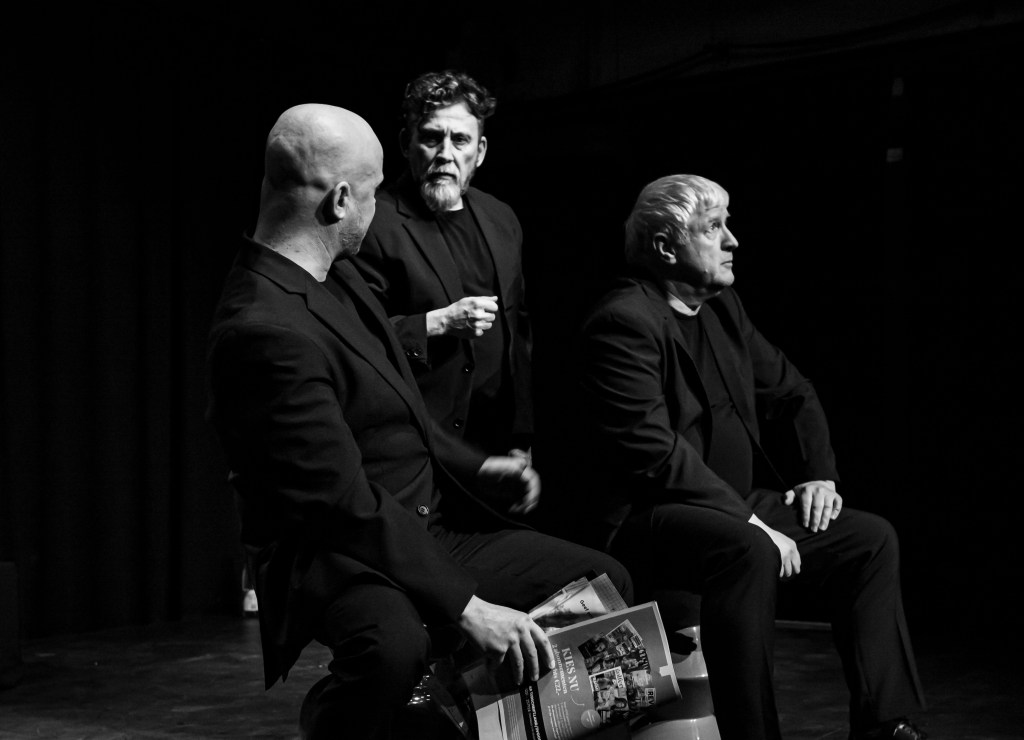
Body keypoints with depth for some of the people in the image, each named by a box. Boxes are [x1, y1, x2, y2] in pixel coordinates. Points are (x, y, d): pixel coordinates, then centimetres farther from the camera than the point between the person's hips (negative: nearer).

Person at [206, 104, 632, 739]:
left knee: (603, 581, 6)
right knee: (394, 642, -41)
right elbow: (345, 501, -27)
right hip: (337, 559, -9)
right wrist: (465, 606, -28)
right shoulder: (265, 330, -24)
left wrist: (475, 468, 8)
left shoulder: (336, 277, 7)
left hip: (432, 527, 9)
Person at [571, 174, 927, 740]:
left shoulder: (721, 304, 12)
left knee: (871, 539, 2)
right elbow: (654, 453, -24)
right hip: (645, 519, -9)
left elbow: (790, 393, 22)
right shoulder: (623, 323, -16)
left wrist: (819, 475, 6)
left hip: (738, 506, 10)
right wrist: (750, 521, -24)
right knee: (749, 553, -37)